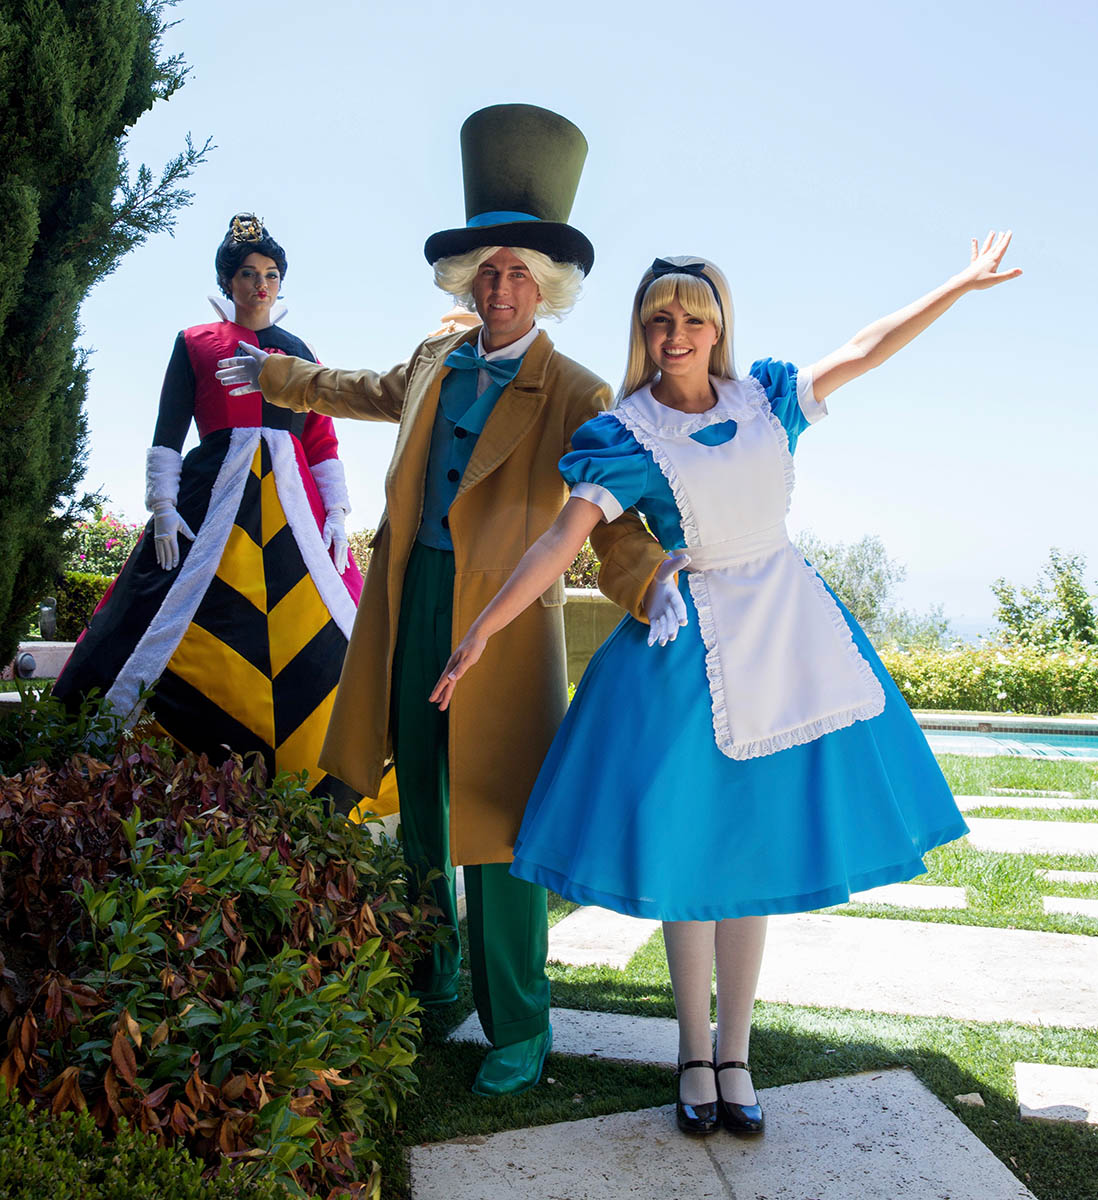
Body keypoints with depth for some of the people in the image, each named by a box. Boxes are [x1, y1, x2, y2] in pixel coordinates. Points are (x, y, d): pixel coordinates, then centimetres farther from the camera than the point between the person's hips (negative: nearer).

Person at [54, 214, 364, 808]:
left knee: (324, 638, -7)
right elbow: (167, 435, 6)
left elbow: (323, 439, 14)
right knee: (174, 625, -8)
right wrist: (163, 507, -7)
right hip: (211, 496, -2)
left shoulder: (297, 351, 19)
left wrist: (337, 513, 2)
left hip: (291, 500, 2)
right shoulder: (194, 343, 13)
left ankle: (325, 788, 1)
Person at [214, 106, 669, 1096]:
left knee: (498, 821, -4)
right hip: (411, 598, 6)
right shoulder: (434, 362, 12)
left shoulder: (576, 396, -5)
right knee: (420, 795, 17)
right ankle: (434, 969, 38)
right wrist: (273, 375, 43)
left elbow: (610, 516, -9)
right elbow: (369, 393, 33)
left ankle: (520, 1032, 11)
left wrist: (652, 587, -29)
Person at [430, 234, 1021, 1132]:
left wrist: (960, 285, 17)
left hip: (787, 633, 3)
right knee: (692, 850, 2)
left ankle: (735, 1053, 19)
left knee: (755, 849, 7)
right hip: (691, 651, -3)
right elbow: (566, 537, -12)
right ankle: (695, 1053, 20)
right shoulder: (626, 435, -6)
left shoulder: (764, 398, 6)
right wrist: (483, 628, -19)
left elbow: (866, 349, 14)